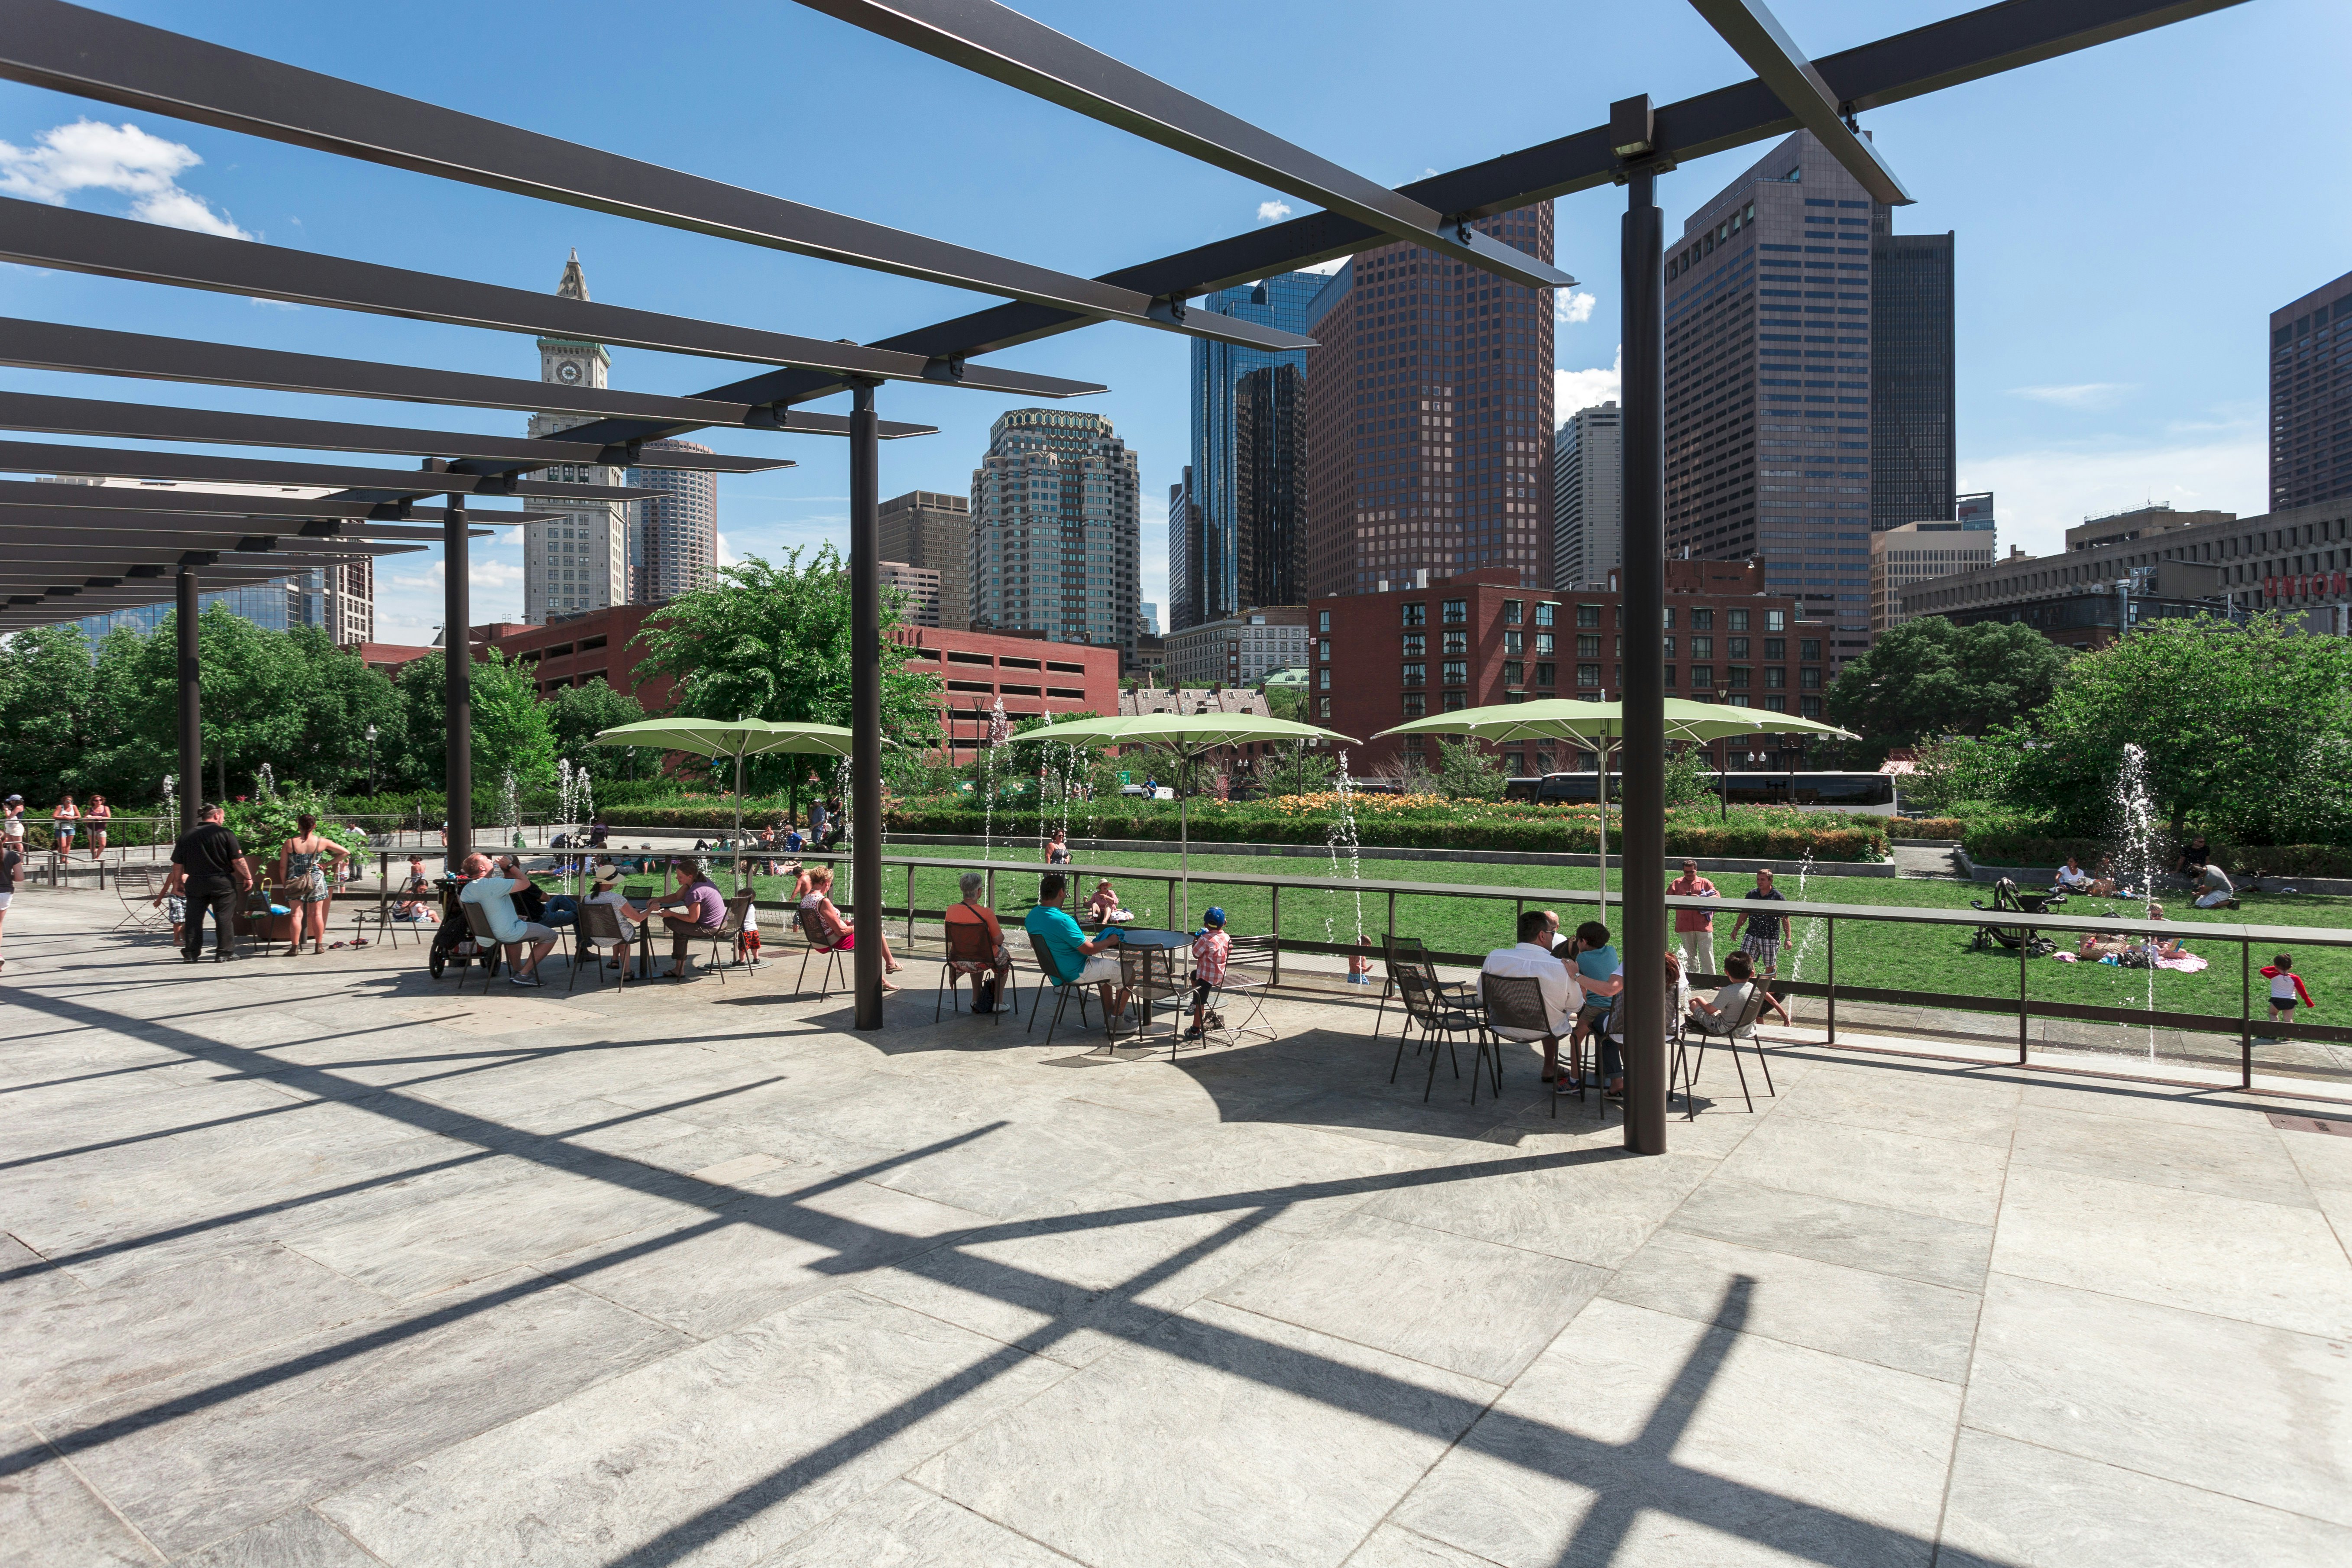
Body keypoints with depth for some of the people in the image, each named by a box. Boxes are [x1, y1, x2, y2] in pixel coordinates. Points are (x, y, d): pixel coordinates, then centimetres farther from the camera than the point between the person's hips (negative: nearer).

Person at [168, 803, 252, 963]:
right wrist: (248, 877, -1)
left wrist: (179, 882, 19)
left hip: (195, 884, 4)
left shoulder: (186, 836, 7)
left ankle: (190, 954, 11)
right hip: (221, 883, -4)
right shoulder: (225, 834, -8)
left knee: (194, 918, 10)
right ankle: (224, 953, 1)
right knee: (223, 918, 1)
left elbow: (177, 864, 9)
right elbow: (238, 860, -10)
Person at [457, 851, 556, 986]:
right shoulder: (493, 884, -27)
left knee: (518, 924, 39)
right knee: (551, 936, 4)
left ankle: (517, 969, 37)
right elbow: (526, 883, -23)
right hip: (508, 933, -9)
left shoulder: (465, 891, 1)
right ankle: (524, 974, 1)